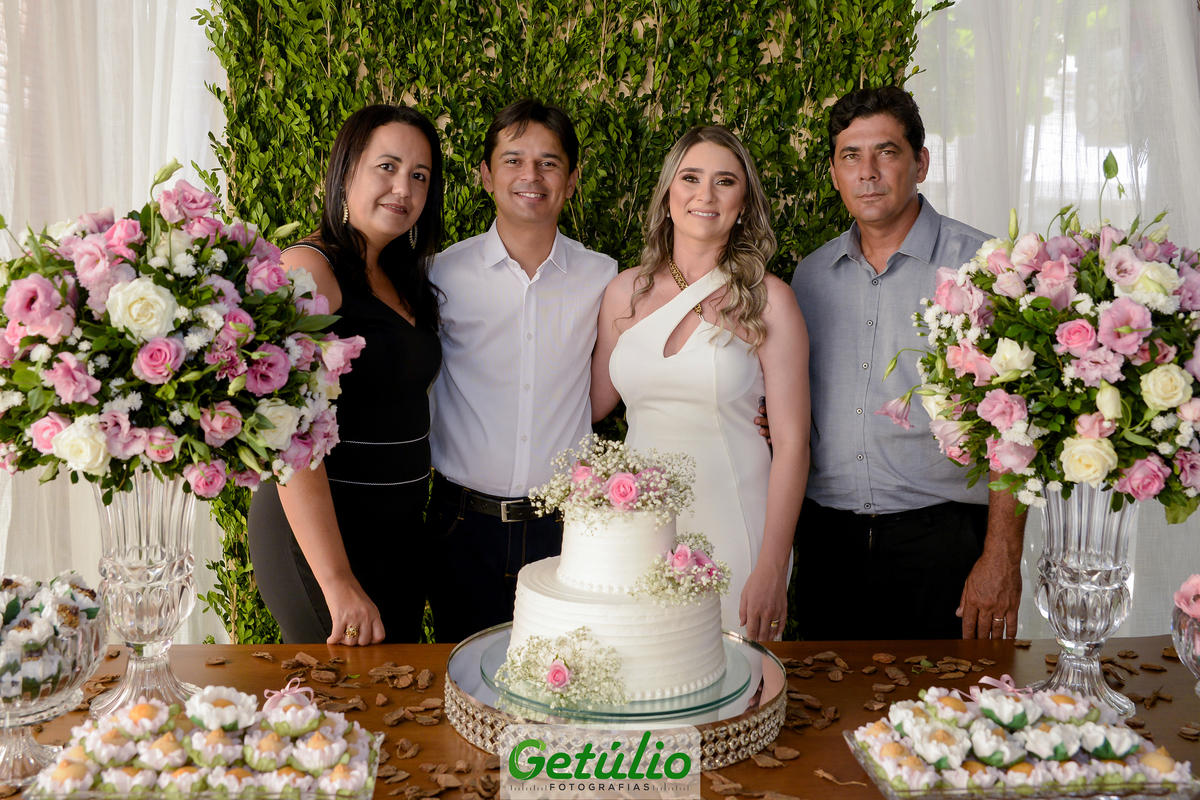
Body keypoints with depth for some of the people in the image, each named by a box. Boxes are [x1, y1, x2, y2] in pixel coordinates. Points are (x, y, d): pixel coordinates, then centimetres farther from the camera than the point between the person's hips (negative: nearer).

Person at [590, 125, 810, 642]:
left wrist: (772, 569, -10)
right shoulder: (625, 292, 5)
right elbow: (593, 402, 16)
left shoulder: (766, 299, -5)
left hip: (733, 530, -3)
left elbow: (791, 443, -6)